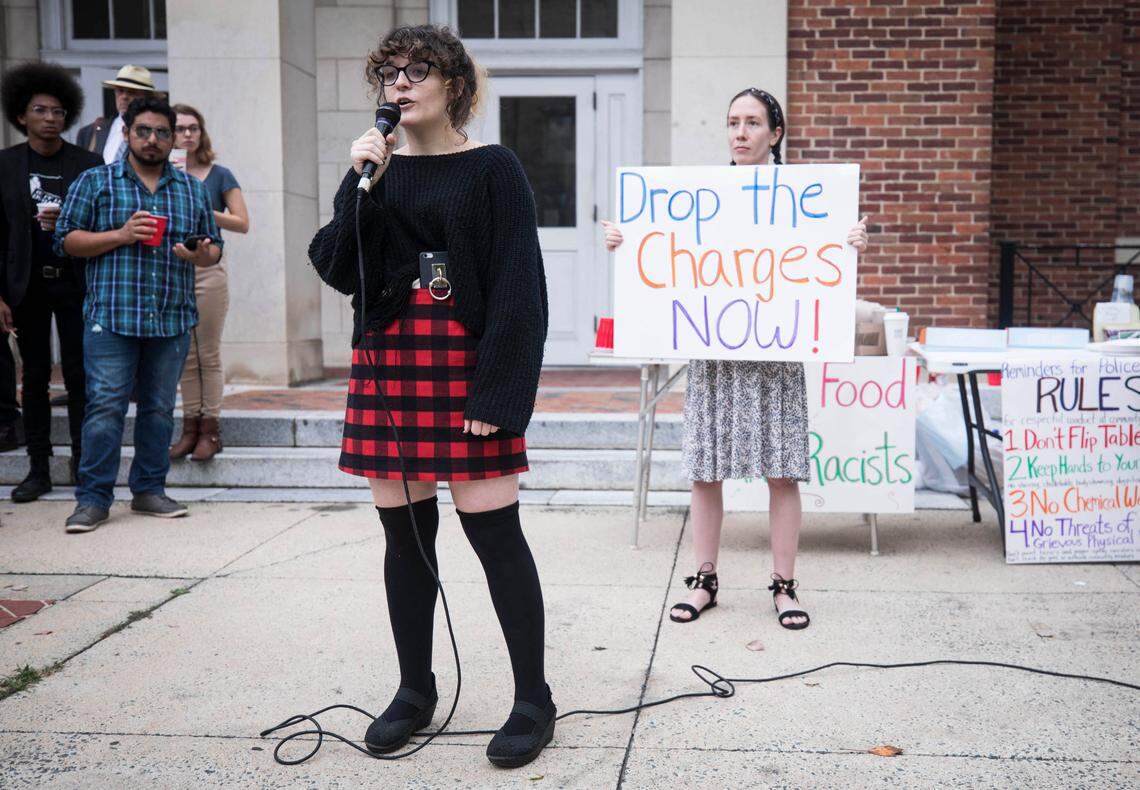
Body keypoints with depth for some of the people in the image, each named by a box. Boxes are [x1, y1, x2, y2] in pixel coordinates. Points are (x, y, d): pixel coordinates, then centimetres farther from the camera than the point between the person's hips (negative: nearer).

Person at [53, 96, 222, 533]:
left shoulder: (193, 189, 16)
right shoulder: (95, 182, 7)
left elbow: (214, 245, 19)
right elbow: (66, 239, 3)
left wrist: (201, 255, -5)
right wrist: (121, 235, -11)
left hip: (173, 320, 3)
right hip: (111, 317, -3)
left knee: (160, 407, 8)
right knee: (105, 406, -6)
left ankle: (149, 489, 19)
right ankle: (93, 498, 2)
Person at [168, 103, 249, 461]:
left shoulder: (219, 175, 3)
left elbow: (242, 223, -1)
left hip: (207, 269, -3)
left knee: (208, 354, -2)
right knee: (185, 355, 7)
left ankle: (210, 429, 3)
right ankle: (190, 427, 13)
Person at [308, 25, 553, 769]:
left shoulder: (492, 169, -3)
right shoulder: (380, 166, 11)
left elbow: (518, 287, -9)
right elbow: (338, 268, 3)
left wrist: (500, 391, -16)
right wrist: (361, 185, -8)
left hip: (466, 363, -5)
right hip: (389, 361, 5)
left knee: (493, 527, -4)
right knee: (403, 530, 9)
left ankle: (533, 698, 10)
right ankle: (415, 690, 25)